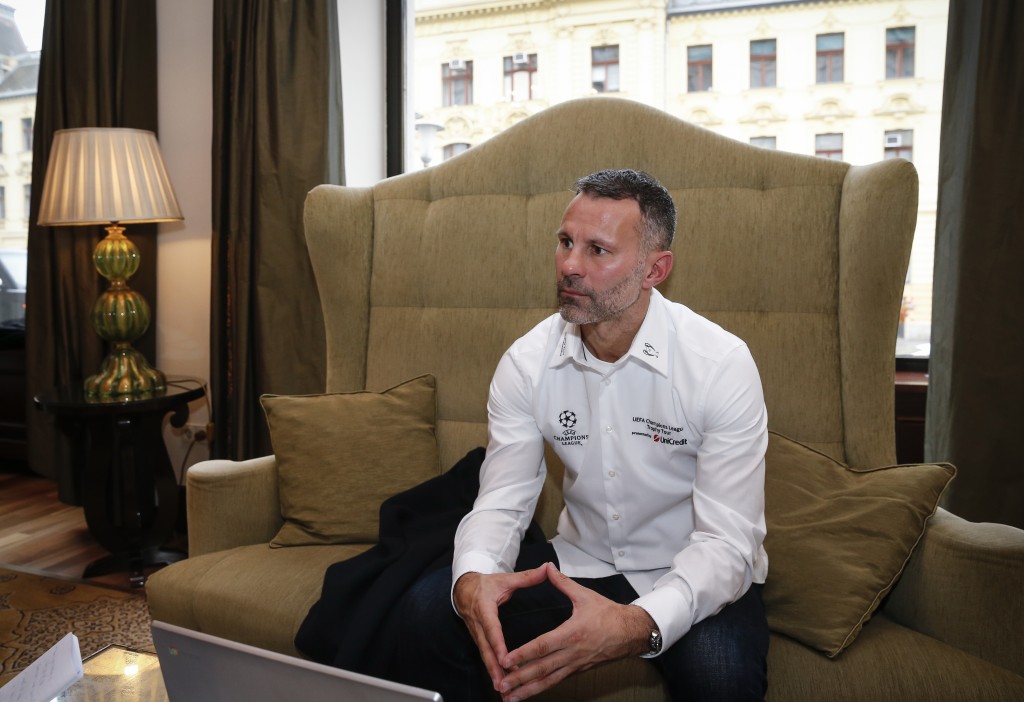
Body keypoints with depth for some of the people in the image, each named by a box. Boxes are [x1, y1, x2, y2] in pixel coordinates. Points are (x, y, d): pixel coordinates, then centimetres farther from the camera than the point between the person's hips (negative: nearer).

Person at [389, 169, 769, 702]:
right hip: (580, 559, 3)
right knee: (427, 612, -18)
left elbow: (727, 541, -22)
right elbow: (502, 502, -8)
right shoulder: (526, 362, -8)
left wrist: (639, 625, -42)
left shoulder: (722, 365, -19)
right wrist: (474, 577, -32)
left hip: (689, 577, -2)